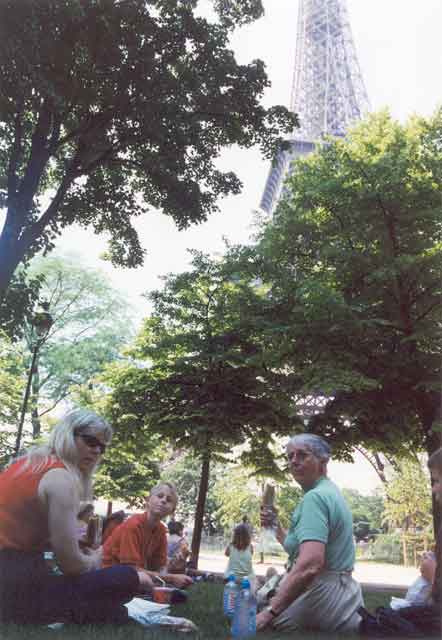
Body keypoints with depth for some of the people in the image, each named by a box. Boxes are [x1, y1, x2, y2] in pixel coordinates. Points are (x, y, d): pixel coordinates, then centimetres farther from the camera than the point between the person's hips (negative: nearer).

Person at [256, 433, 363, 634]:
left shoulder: (314, 497, -17)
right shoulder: (331, 492, 13)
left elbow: (310, 564, -30)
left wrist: (270, 612, -28)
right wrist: (275, 526, 9)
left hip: (320, 596, -10)